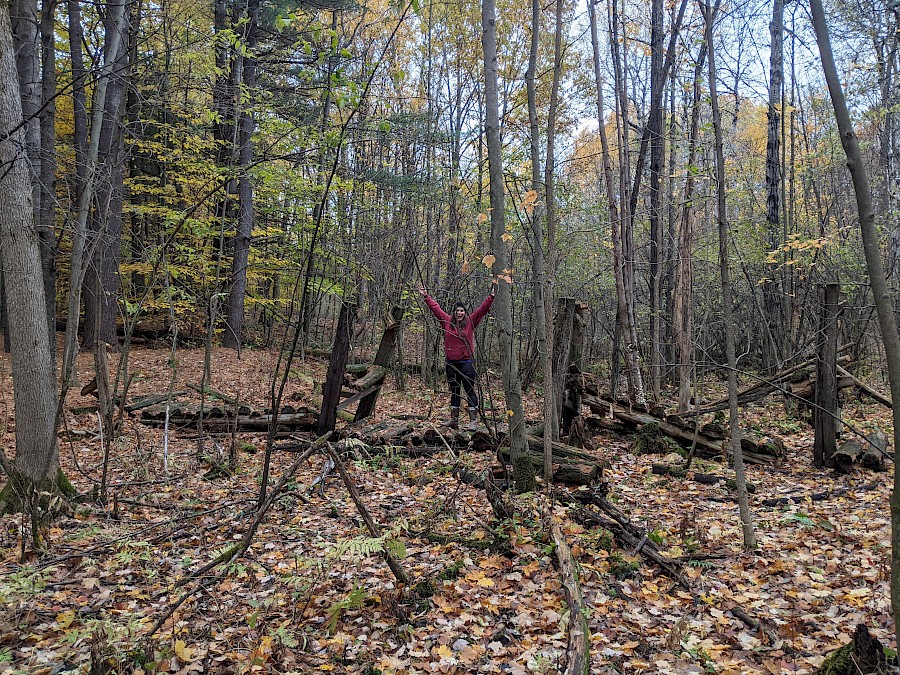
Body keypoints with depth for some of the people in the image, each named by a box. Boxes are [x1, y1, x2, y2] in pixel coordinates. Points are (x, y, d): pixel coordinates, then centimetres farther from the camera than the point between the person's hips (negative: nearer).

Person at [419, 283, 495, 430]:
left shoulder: (470, 321, 0)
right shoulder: (447, 321, 6)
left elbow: (483, 309, -5)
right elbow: (435, 307, 13)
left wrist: (491, 297, -15)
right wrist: (426, 296, 14)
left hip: (467, 362, -4)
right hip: (451, 362, 4)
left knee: (470, 391, -3)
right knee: (454, 391, 13)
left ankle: (473, 421, -2)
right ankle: (454, 419, 22)